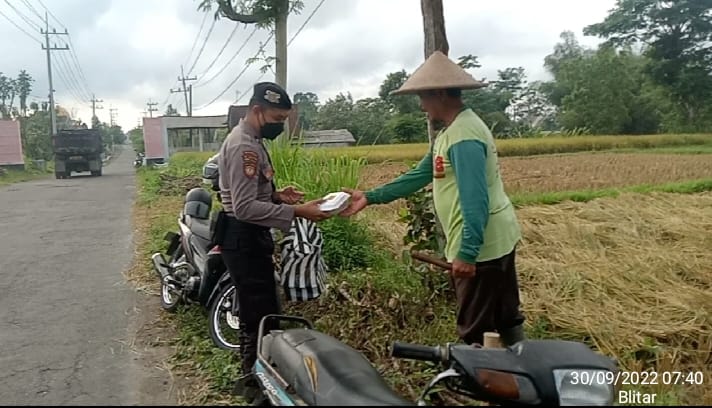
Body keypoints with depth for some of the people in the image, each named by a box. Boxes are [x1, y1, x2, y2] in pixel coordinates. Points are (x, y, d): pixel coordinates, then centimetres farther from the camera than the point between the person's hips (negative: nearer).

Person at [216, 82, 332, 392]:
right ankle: (257, 379, 7)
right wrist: (295, 211, -29)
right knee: (262, 315, -6)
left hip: (249, 237, 11)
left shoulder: (250, 140, 14)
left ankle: (253, 374, 34)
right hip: (244, 238, -11)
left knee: (254, 312, 20)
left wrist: (276, 195, 5)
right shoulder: (243, 146, -20)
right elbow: (244, 207, -28)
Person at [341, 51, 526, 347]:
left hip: (480, 245, -11)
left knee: (476, 332, 4)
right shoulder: (451, 131, 13)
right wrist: (371, 197, 11)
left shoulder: (462, 136, -21)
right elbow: (420, 175, 13)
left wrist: (466, 252, -28)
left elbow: (475, 200, -27)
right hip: (497, 239, 11)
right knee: (506, 318, 22)